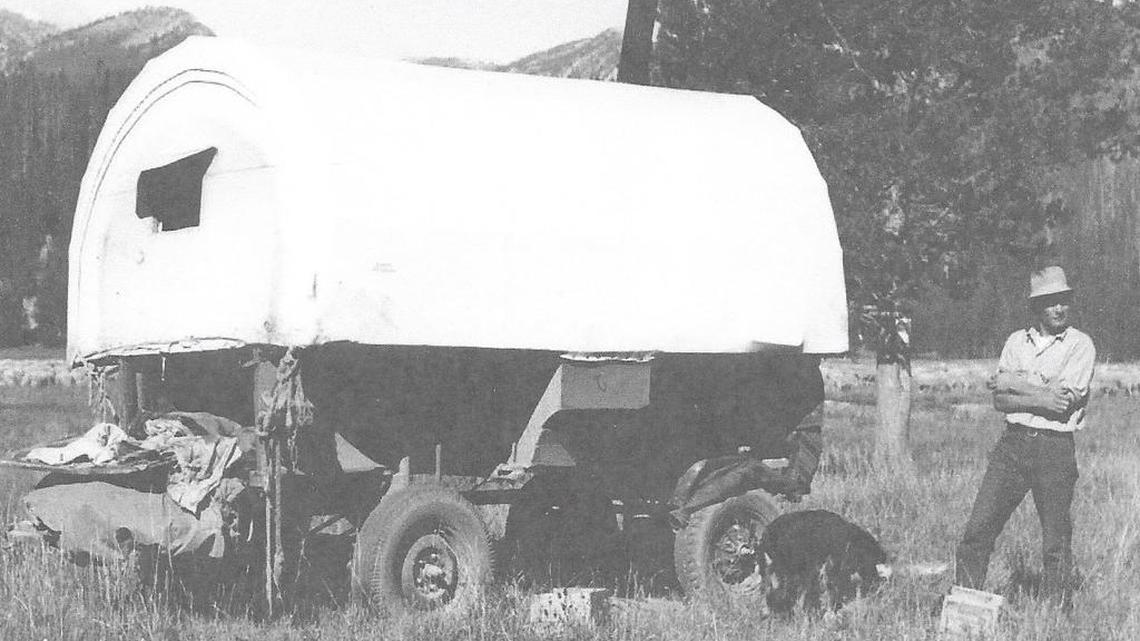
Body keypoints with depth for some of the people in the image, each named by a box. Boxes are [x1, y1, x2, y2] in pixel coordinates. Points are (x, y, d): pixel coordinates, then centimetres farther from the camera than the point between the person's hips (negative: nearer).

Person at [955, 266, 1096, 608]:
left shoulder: (1080, 345, -1)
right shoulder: (1017, 341, 12)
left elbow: (1064, 403, -13)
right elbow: (1000, 401, 2)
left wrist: (1013, 384, -5)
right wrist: (1041, 399, -13)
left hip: (1055, 448, -4)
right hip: (1013, 442, 4)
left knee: (1056, 543, 1)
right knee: (977, 531, 0)